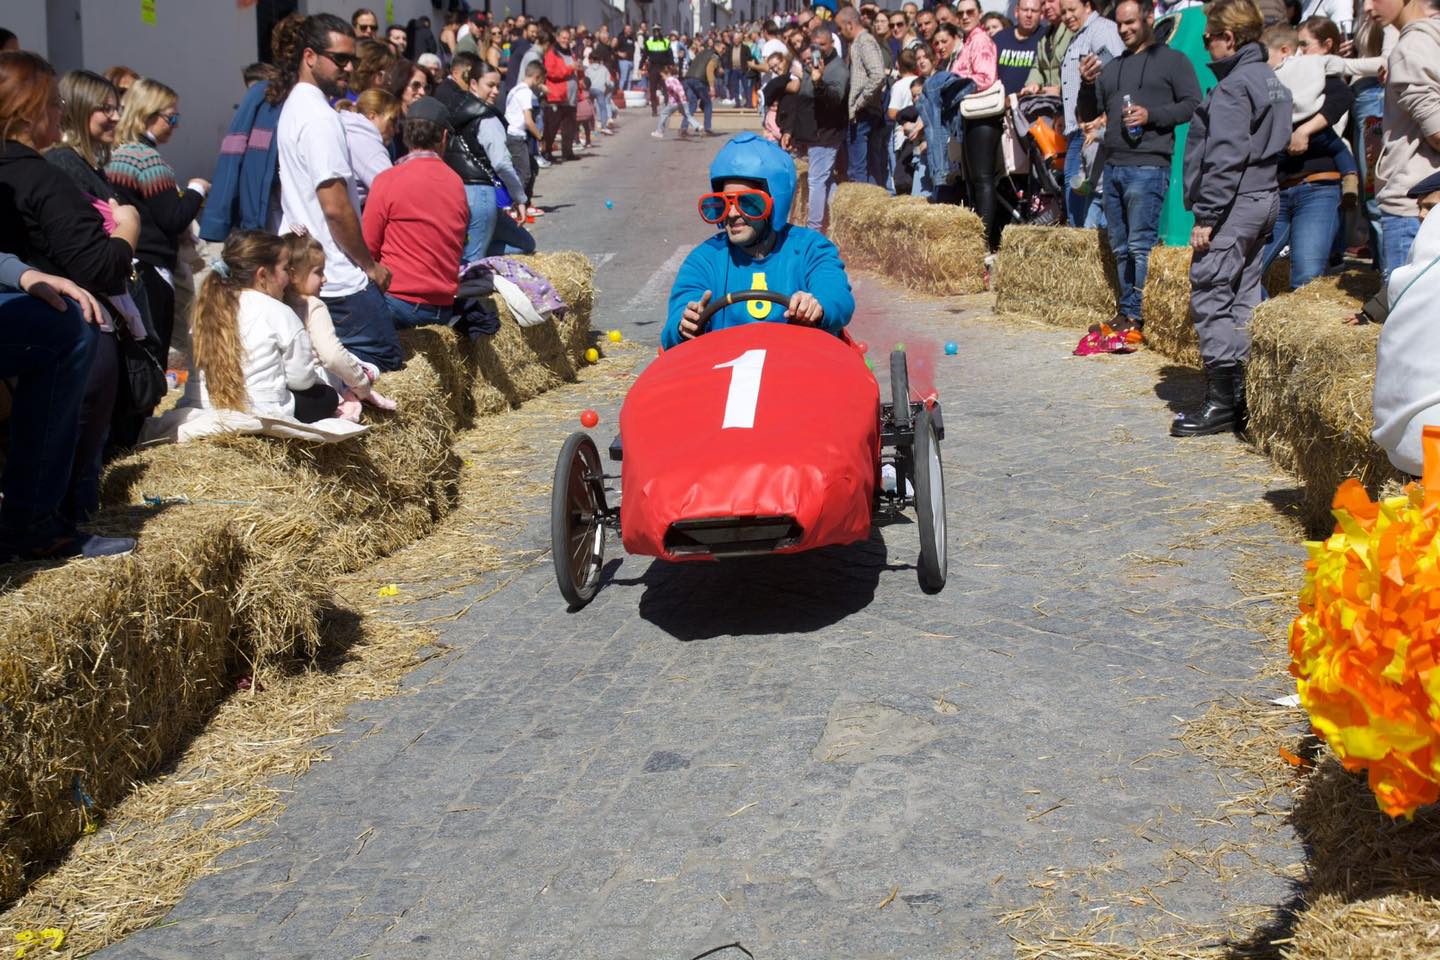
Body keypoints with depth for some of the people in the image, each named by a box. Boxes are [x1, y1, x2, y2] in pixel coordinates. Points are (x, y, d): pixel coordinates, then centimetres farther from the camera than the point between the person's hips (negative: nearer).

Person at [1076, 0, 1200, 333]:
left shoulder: (1172, 60, 5)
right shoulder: (1112, 68, 22)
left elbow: (1193, 104, -2)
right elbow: (1086, 115, 20)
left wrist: (1151, 115, -14)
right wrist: (1087, 85, 2)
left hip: (1148, 166, -7)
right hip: (1113, 166, 7)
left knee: (1140, 245, -11)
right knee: (1120, 246, 8)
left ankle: (1135, 317, -10)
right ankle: (1125, 313, 14)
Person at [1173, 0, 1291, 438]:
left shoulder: (1233, 87, -14)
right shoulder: (1271, 81, 16)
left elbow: (1225, 158, -20)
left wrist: (1206, 216, -17)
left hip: (1233, 205, -10)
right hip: (1264, 198, 10)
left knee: (1210, 299, -6)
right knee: (1244, 297, 13)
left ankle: (1222, 402, -6)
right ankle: (1244, 397, 16)